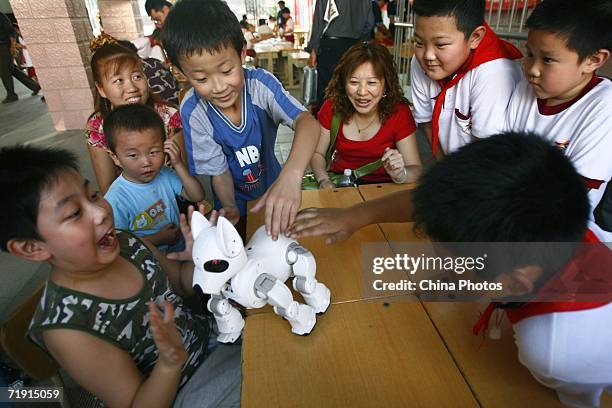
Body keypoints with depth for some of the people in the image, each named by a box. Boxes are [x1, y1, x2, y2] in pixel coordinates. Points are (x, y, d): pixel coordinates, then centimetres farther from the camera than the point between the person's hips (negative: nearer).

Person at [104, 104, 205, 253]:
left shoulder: (164, 175, -1)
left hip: (181, 250, 7)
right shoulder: (115, 201, -17)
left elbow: (198, 196, -2)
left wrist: (178, 165, -10)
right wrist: (158, 239, -14)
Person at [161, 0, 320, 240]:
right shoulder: (193, 111, -25)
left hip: (273, 187, 1)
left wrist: (291, 175, -60)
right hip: (235, 201, 0)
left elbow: (307, 121, -42)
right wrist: (230, 209, -35)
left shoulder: (260, 83, -27)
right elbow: (218, 171, -16)